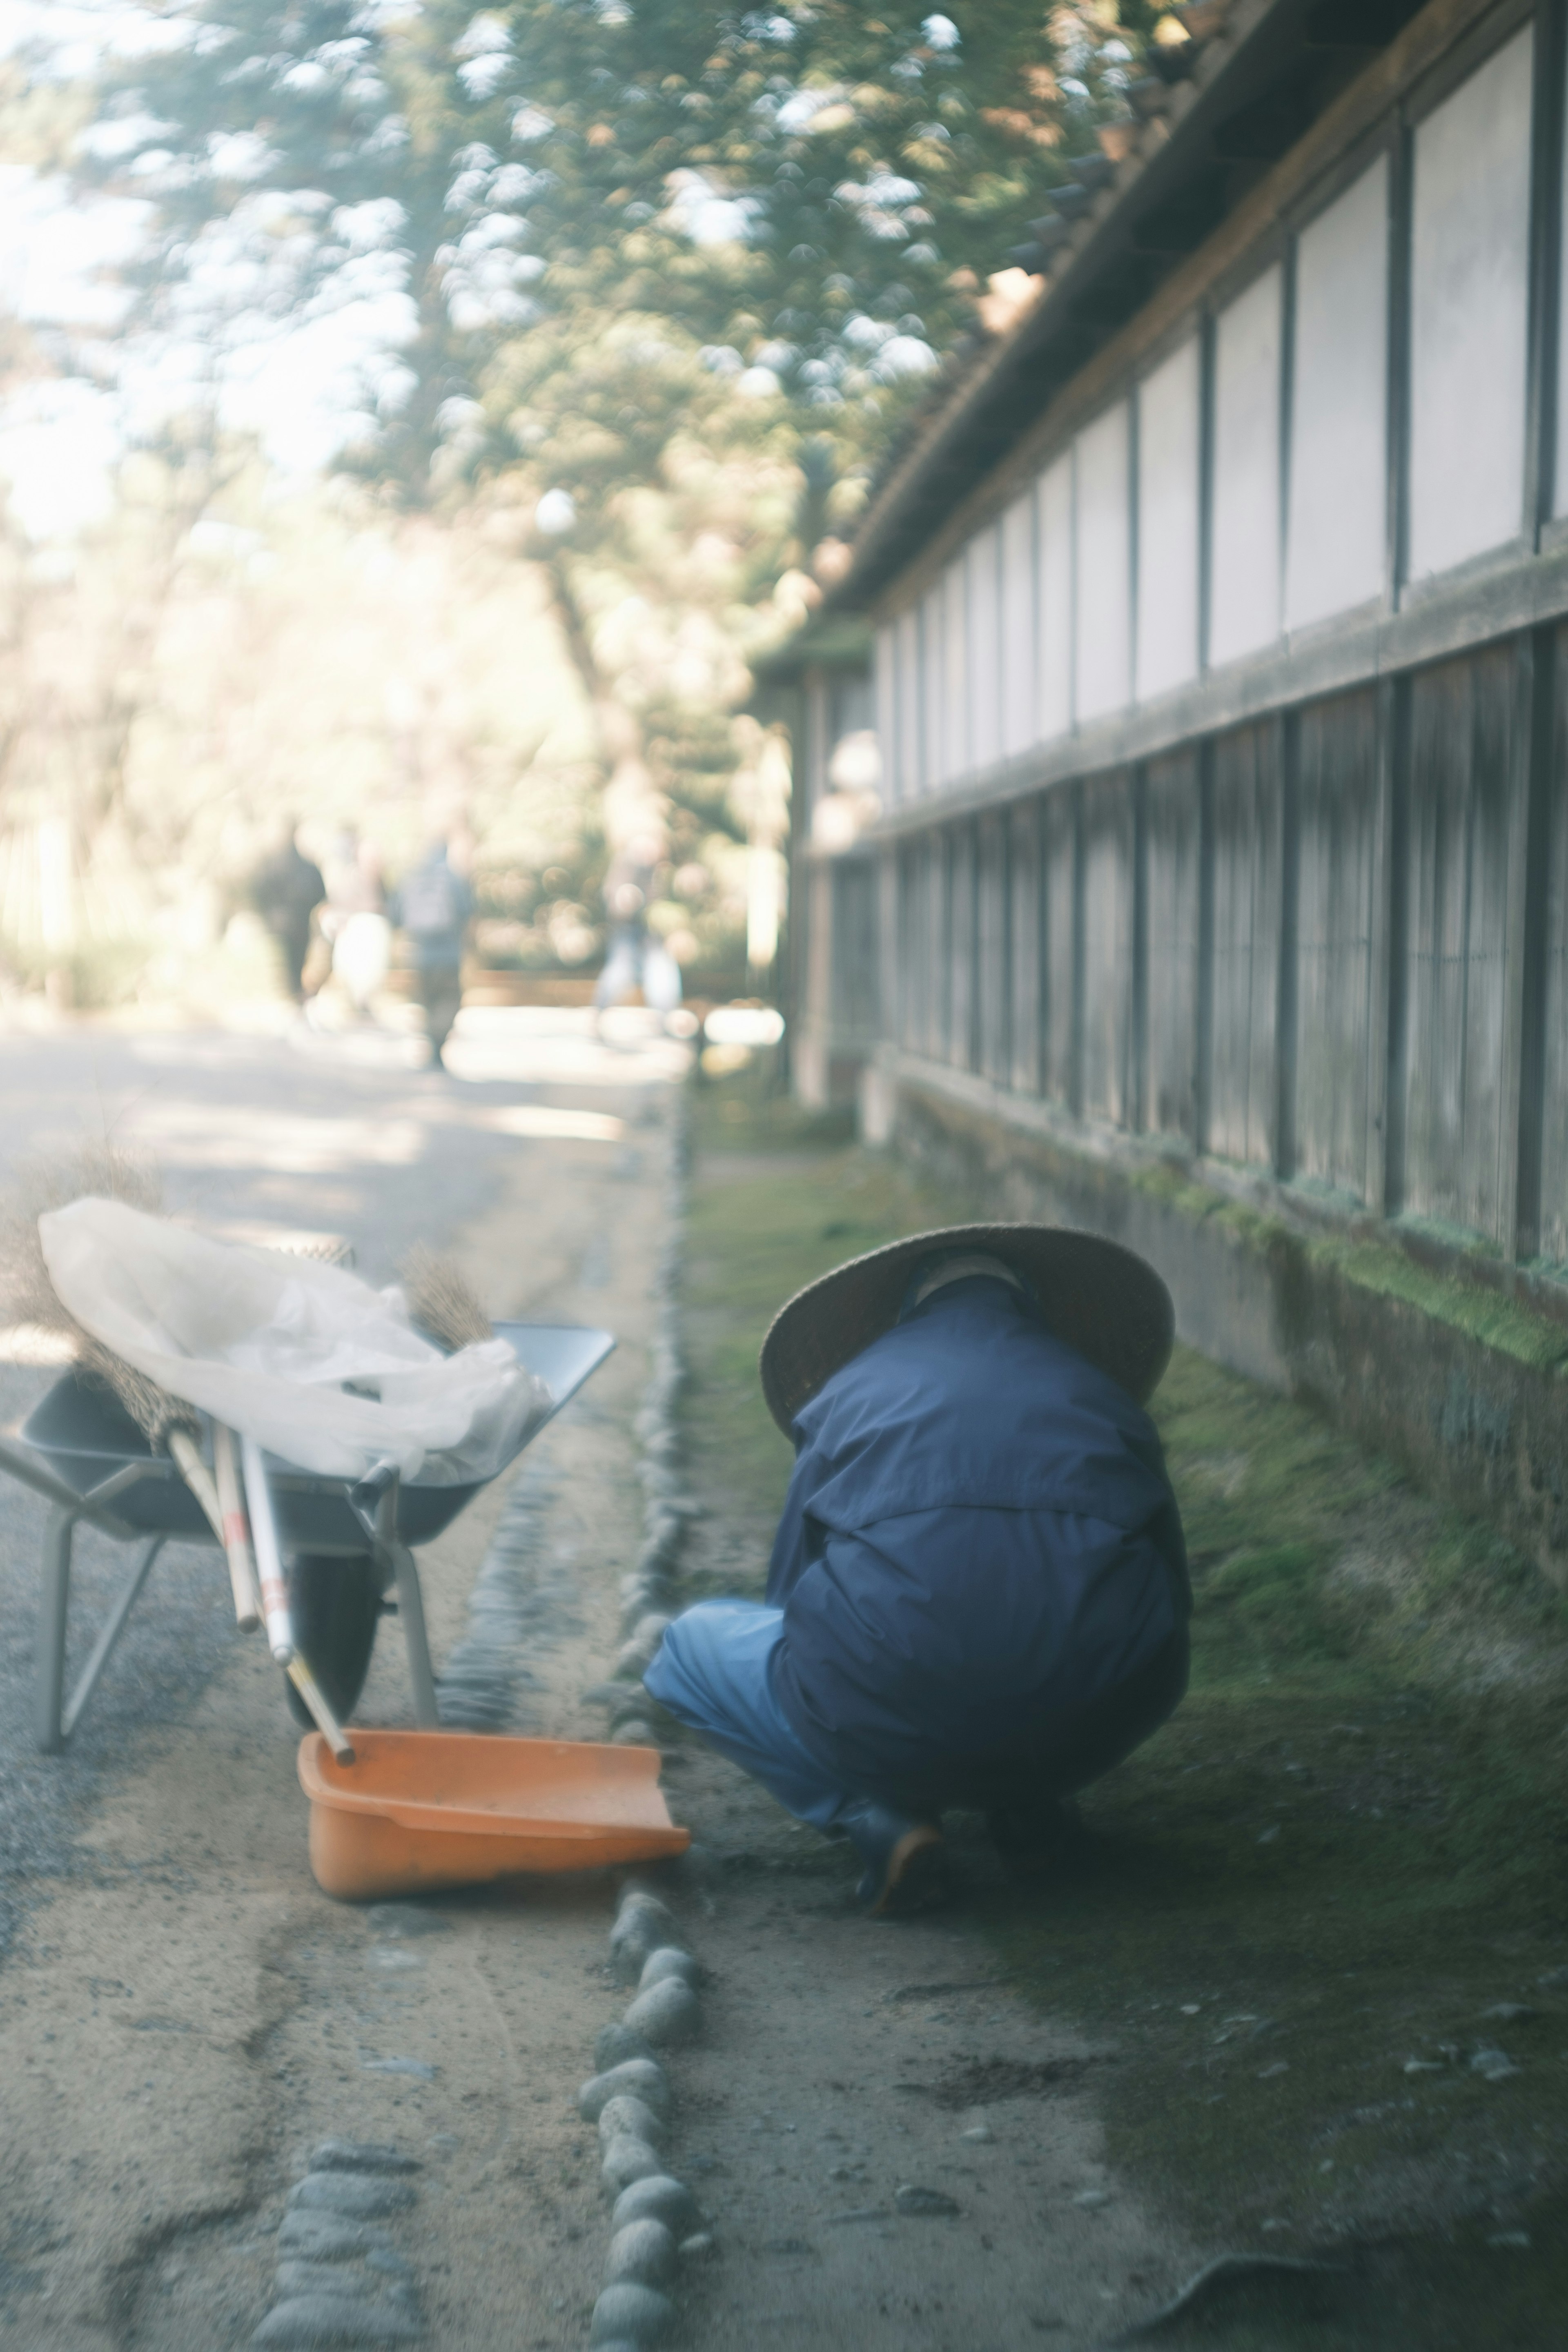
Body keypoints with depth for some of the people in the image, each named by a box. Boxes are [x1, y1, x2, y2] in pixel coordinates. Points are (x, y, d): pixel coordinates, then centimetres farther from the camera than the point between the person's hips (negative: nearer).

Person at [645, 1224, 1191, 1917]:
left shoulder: (853, 1388, 19)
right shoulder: (1100, 1388, 22)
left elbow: (792, 1591, 25)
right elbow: (1172, 1593, 30)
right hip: (1094, 1729, 3)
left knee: (693, 1642, 24)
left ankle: (880, 1816, 1)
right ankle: (1026, 1806, 16)